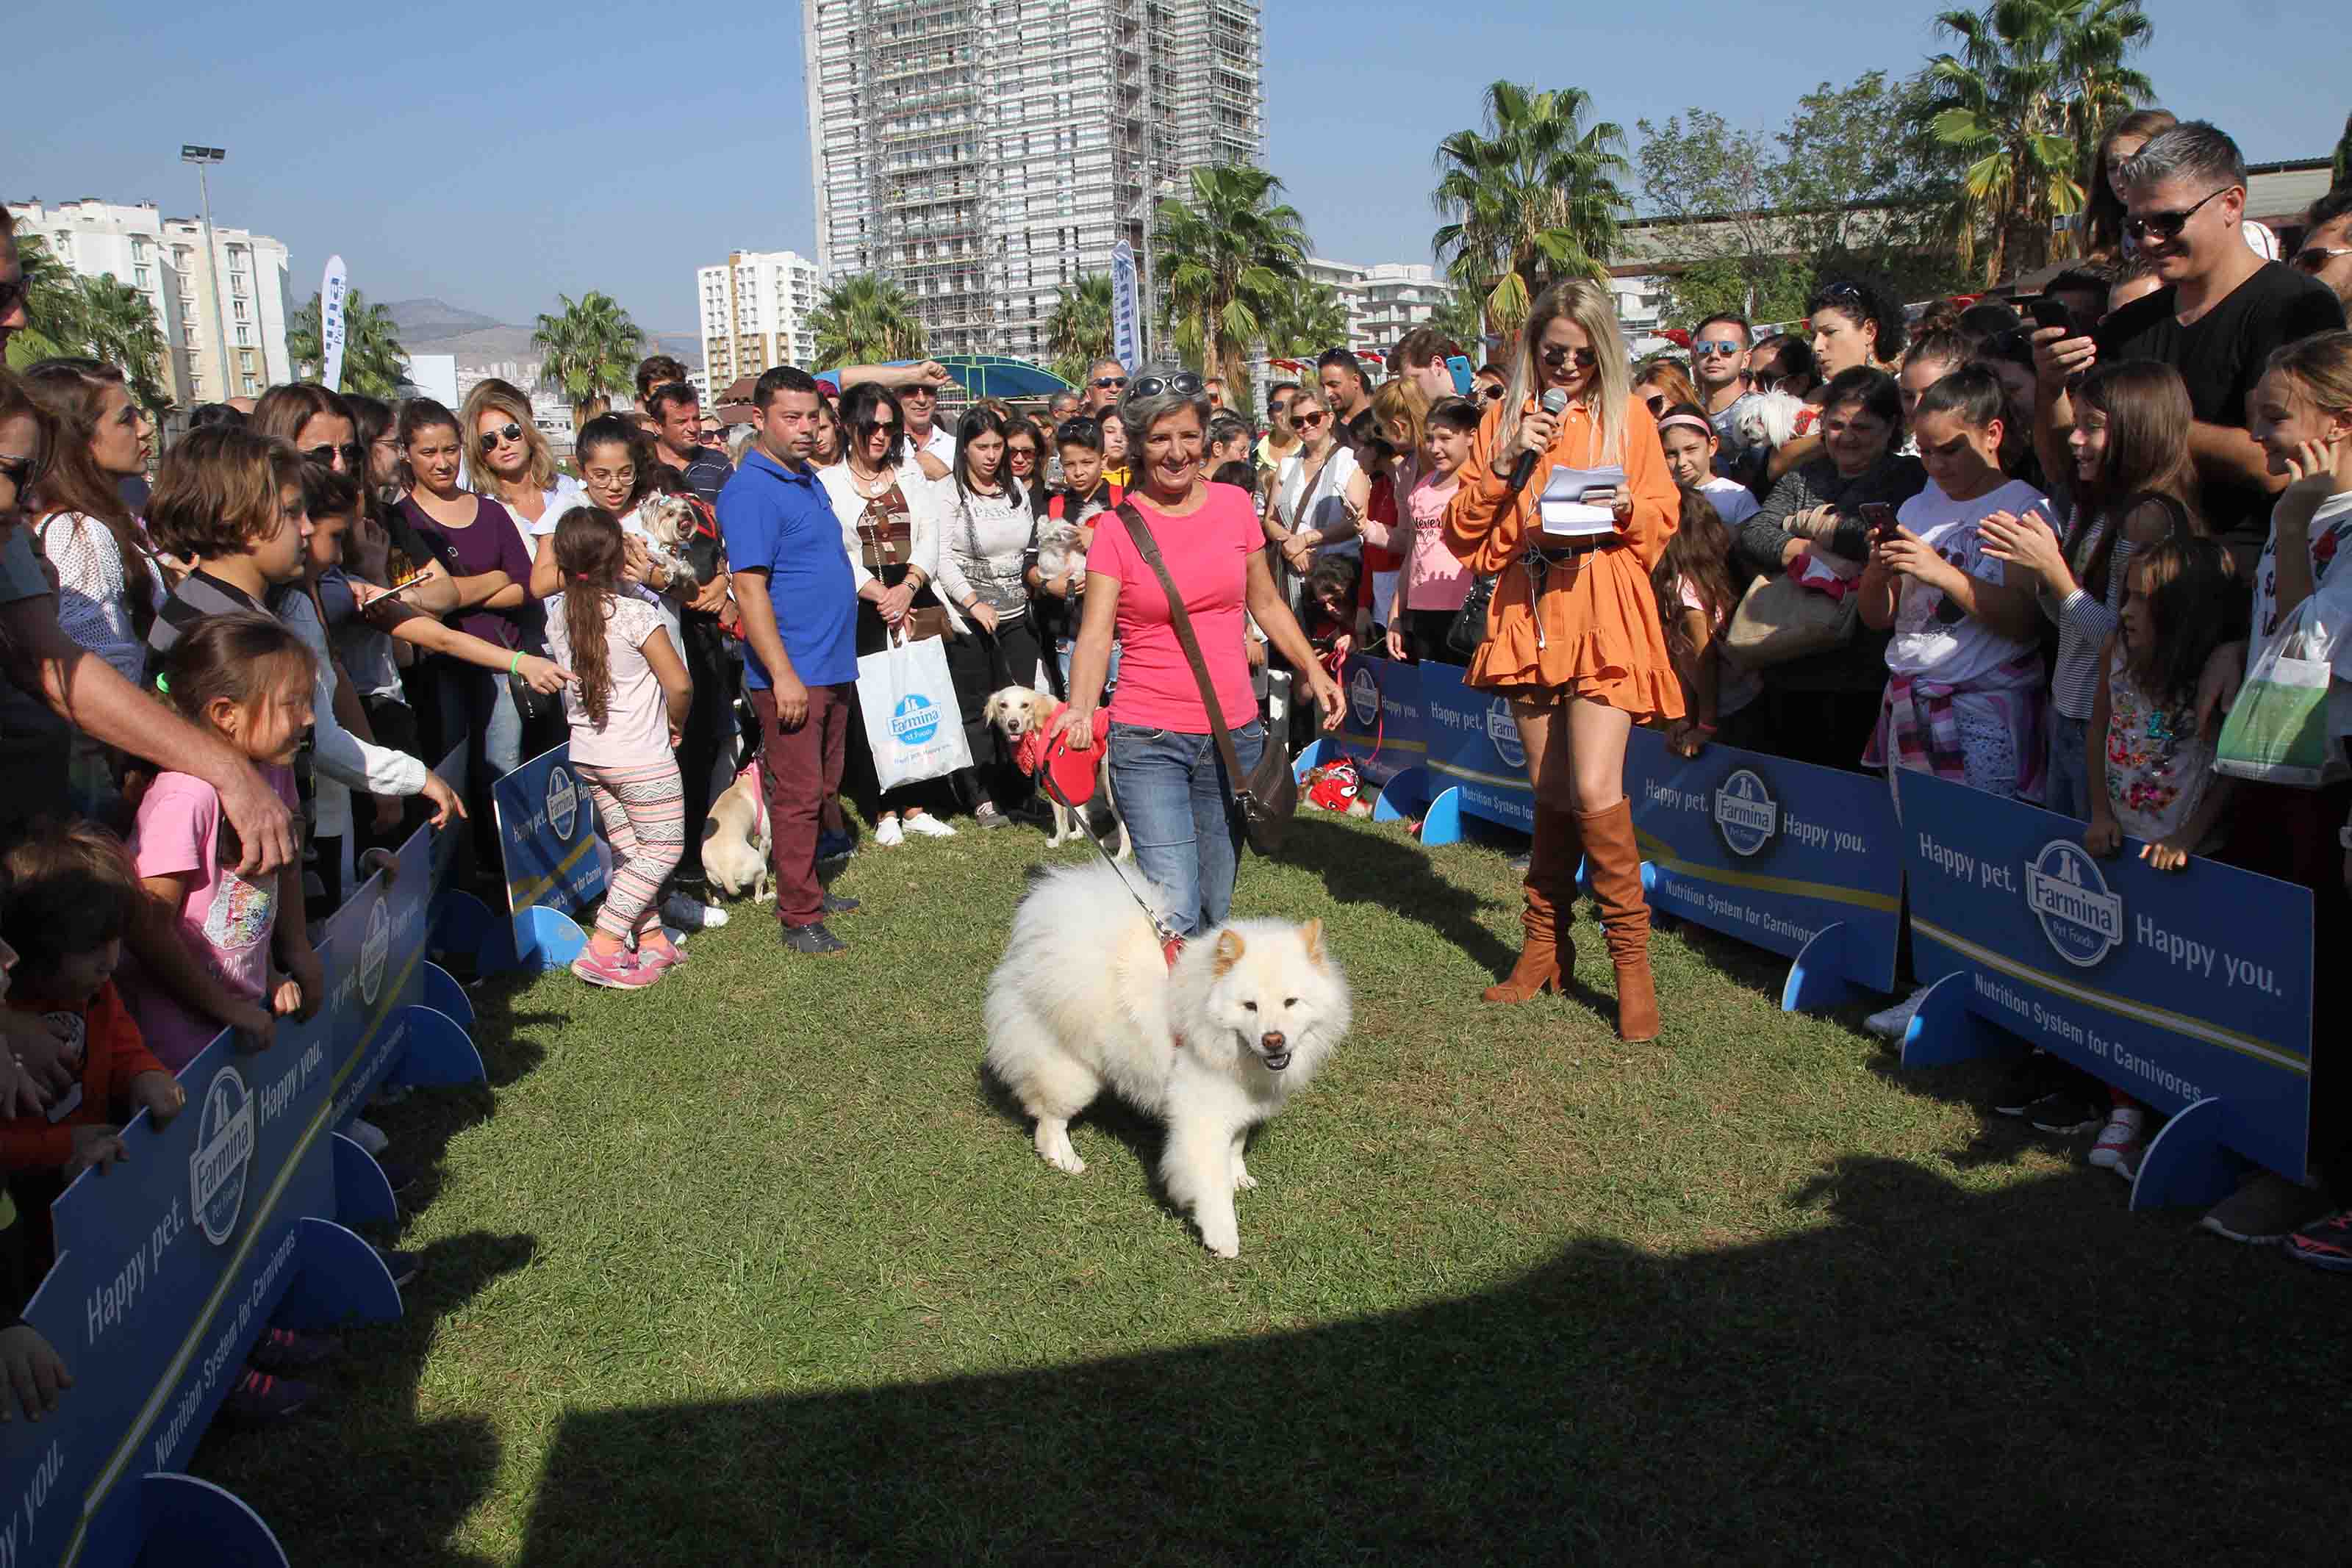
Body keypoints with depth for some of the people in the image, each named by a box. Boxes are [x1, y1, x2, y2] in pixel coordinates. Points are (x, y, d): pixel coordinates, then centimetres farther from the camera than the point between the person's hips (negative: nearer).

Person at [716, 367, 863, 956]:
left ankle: (806, 888, 29)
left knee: (823, 789, 16)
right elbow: (749, 588, -20)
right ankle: (800, 918, 4)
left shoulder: (808, 480, 14)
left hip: (832, 667, 9)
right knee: (798, 794, -4)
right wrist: (784, 674, -23)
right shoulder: (751, 491, -15)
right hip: (792, 673, -9)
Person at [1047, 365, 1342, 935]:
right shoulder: (1117, 527, -4)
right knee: (1175, 915, -16)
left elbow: (1266, 603, 17)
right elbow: (1095, 632, -12)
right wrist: (1080, 710, -29)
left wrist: (1314, 670, 6)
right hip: (1149, 741, -4)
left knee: (1215, 913, 12)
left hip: (1234, 734, 4)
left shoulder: (1233, 505, 5)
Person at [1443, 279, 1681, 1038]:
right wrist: (1509, 463, -7)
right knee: (1550, 791, 8)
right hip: (1529, 612, 3)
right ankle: (1545, 947, 22)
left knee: (1595, 789, -13)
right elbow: (1462, 531, 6)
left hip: (1605, 615, -2)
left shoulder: (1628, 417, 6)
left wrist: (1623, 505, -12)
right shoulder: (1506, 419, 11)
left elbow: (1663, 518, 9)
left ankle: (1632, 958, 0)